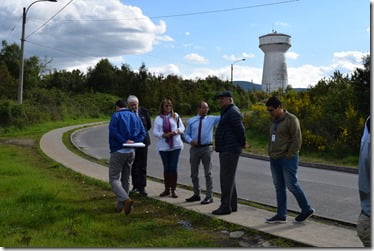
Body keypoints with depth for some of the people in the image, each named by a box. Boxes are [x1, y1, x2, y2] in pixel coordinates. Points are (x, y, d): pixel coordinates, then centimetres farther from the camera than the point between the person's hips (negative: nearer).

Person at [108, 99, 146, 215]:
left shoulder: (116, 115, -4)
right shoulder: (135, 117, 13)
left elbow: (113, 131, -20)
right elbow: (143, 133, 4)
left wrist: (124, 141, -17)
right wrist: (133, 142, -4)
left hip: (118, 151, -6)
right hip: (131, 152, 6)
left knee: (114, 179, -3)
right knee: (125, 179, 16)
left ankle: (126, 200, -23)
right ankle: (120, 205, 22)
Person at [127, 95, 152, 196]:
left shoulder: (144, 111, 0)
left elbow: (149, 126, 11)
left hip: (142, 141, 1)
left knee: (142, 165, 1)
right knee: (133, 165, 9)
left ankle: (142, 187, 6)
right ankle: (135, 186, 21)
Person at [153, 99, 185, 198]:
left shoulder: (176, 116, 6)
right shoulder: (158, 118, 5)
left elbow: (182, 127, 7)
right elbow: (155, 132, -1)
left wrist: (177, 131, -14)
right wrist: (164, 135, -17)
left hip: (175, 145, 0)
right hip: (163, 146, 0)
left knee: (173, 168, -2)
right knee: (166, 168, 7)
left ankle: (173, 190, 7)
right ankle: (167, 189, 20)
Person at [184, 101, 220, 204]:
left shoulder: (212, 119, 2)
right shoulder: (191, 121, 7)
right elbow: (186, 134, 10)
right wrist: (190, 140, -10)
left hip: (206, 148, -3)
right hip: (194, 148, 3)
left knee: (208, 173, 1)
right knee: (194, 173, 11)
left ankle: (209, 196, 8)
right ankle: (196, 195, 26)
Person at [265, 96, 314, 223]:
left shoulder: (291, 119, -11)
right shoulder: (274, 120, 15)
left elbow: (297, 140, -15)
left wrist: (289, 155, -16)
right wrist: (271, 153, 11)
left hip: (288, 159, -8)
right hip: (275, 160, 8)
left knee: (292, 185, -3)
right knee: (279, 187, 9)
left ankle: (307, 209, 16)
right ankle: (281, 215, 16)